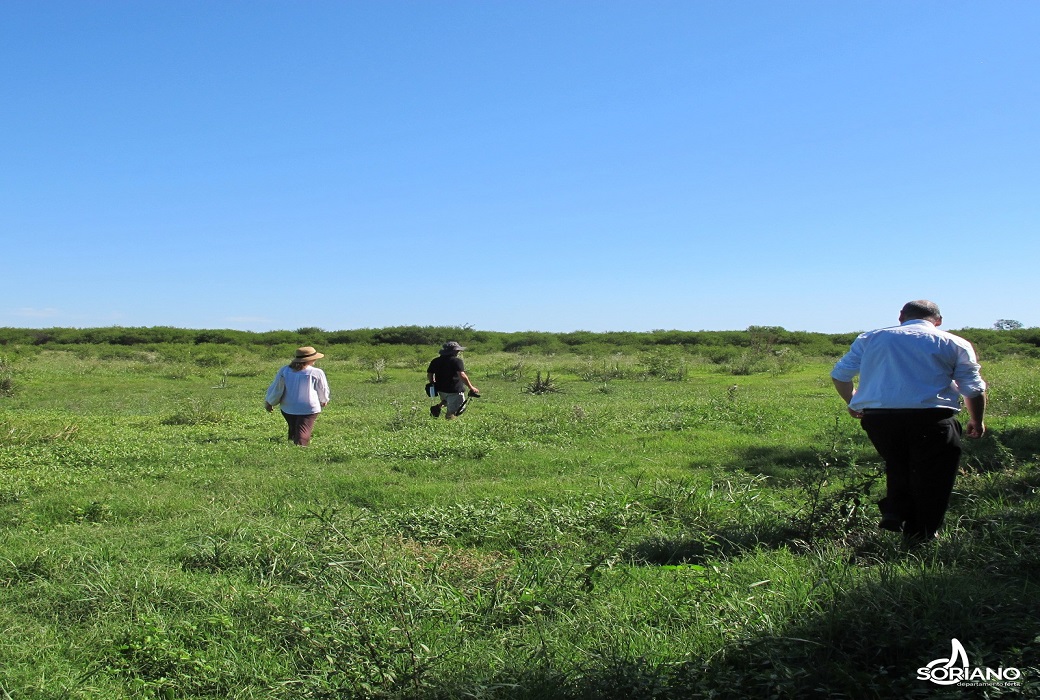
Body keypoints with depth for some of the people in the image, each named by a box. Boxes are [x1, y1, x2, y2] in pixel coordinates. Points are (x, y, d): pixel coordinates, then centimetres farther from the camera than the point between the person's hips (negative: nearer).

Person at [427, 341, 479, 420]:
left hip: (440, 389, 6)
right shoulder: (456, 360, -12)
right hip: (454, 390, -6)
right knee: (451, 413, 2)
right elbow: (462, 375, -22)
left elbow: (429, 374, 11)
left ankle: (438, 406, 7)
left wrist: (433, 384, 27)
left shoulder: (435, 361, 7)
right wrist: (471, 387, -21)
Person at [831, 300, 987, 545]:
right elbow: (974, 389, 11)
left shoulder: (871, 338, 19)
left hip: (876, 416, 3)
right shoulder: (954, 344, 15)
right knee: (932, 472, 11)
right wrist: (976, 423, 27)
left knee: (897, 465, 25)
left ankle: (894, 513, 15)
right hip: (930, 415, -3)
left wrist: (853, 403, 34)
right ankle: (920, 533, 14)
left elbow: (840, 374, 18)